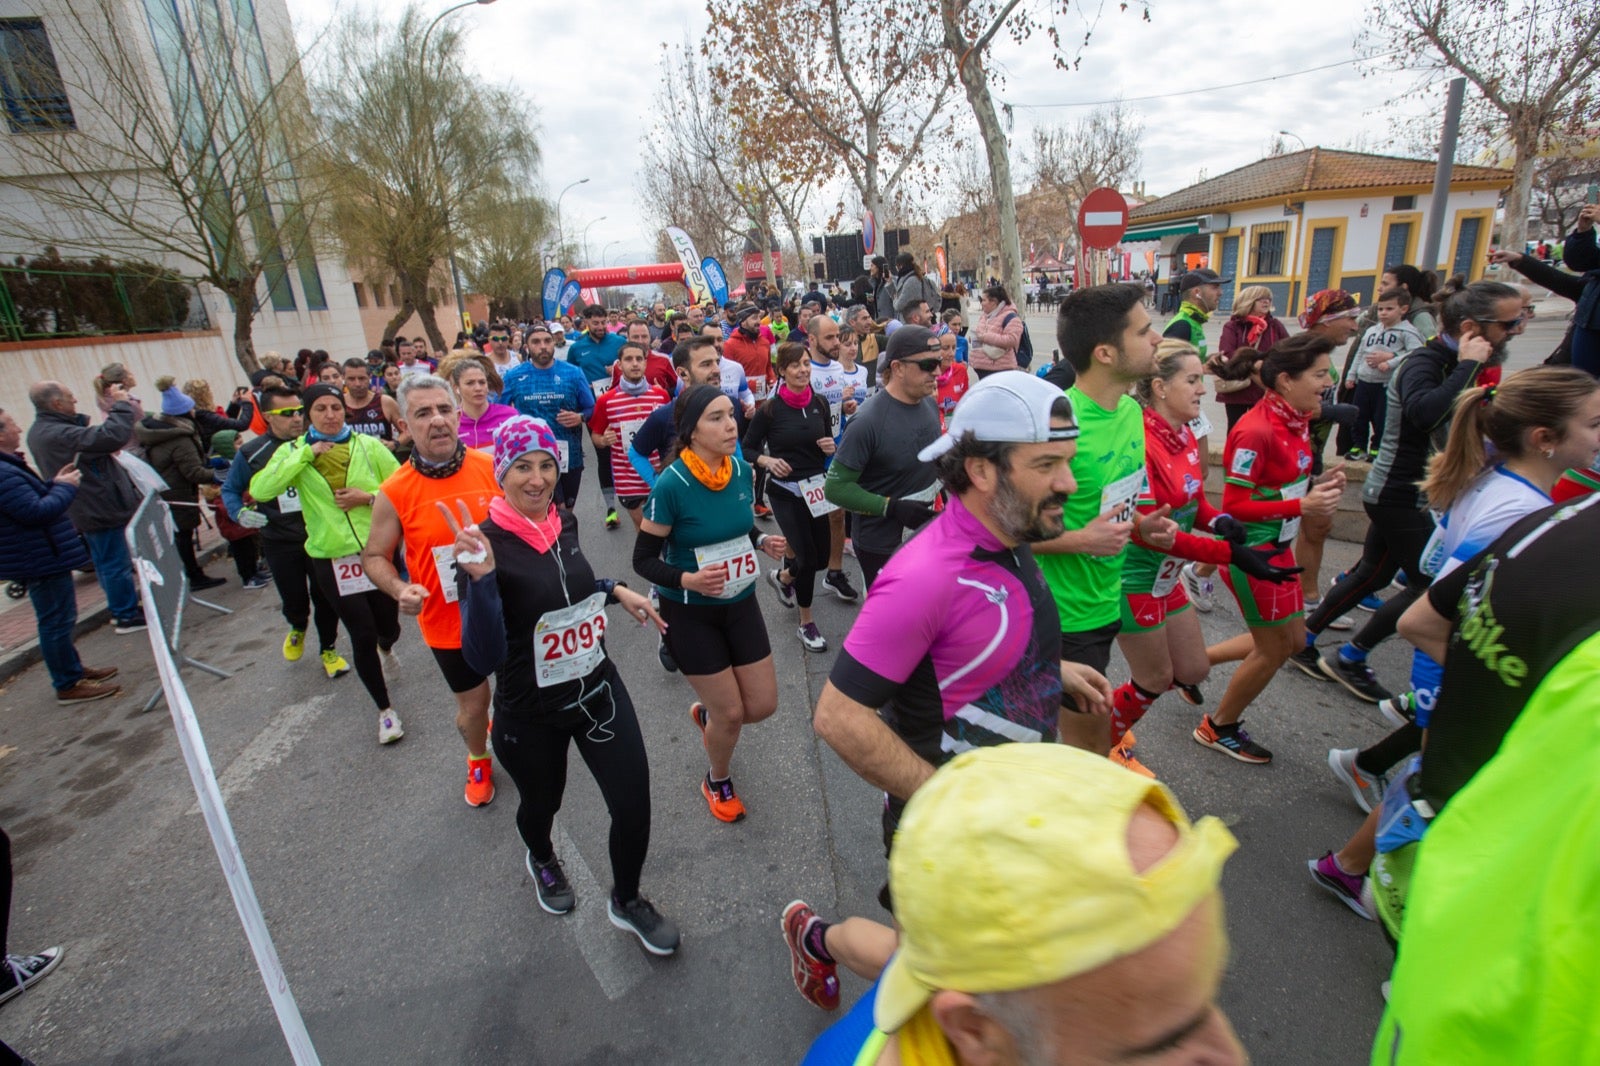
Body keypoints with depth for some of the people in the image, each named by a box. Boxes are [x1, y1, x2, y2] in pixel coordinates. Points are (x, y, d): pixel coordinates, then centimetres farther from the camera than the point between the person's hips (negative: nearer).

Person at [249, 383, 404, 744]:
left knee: (389, 626, 13)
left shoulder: (368, 445, -1)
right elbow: (260, 490, -16)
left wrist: (370, 497, -15)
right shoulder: (294, 451, 0)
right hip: (332, 559, -1)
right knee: (362, 636, 0)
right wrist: (307, 453, -16)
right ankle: (385, 709, 19)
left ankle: (385, 647, 54)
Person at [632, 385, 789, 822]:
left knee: (762, 706, 9)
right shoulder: (671, 485, -22)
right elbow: (644, 560, -15)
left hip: (740, 604, 5)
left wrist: (764, 541, -9)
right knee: (732, 713, 4)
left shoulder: (742, 469, -6)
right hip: (690, 614, -5)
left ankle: (706, 713, 44)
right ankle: (717, 783, 38)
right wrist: (688, 579, -31)